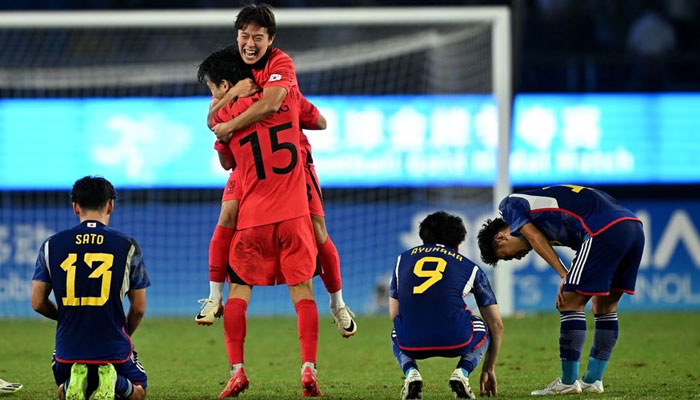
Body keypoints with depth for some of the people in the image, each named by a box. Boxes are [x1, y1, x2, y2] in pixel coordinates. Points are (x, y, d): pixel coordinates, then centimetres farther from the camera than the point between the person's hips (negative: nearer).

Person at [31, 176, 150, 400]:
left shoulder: (51, 246, 1)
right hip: (113, 349, -2)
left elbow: (37, 303, 4)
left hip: (69, 348, 2)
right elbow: (139, 308, 3)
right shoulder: (127, 247, -3)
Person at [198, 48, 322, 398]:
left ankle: (237, 369, -2)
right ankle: (309, 369, -9)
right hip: (294, 213, 1)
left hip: (252, 218, -1)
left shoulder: (224, 114, 0)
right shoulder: (287, 98, 6)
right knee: (302, 290, 4)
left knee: (239, 290, 9)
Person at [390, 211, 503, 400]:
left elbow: (394, 315, 28)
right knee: (483, 329, 35)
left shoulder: (404, 258, 25)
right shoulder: (469, 267, 21)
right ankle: (462, 373, 6)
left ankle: (411, 373, 8)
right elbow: (496, 325, 26)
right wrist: (488, 370, 40)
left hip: (411, 342, 1)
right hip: (454, 341, -1)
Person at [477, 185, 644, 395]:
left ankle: (568, 381, 3)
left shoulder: (510, 205, 14)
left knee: (571, 303, -1)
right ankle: (593, 380, 22)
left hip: (604, 231, -9)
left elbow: (536, 239, 1)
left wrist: (564, 276, -1)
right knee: (605, 306, 17)